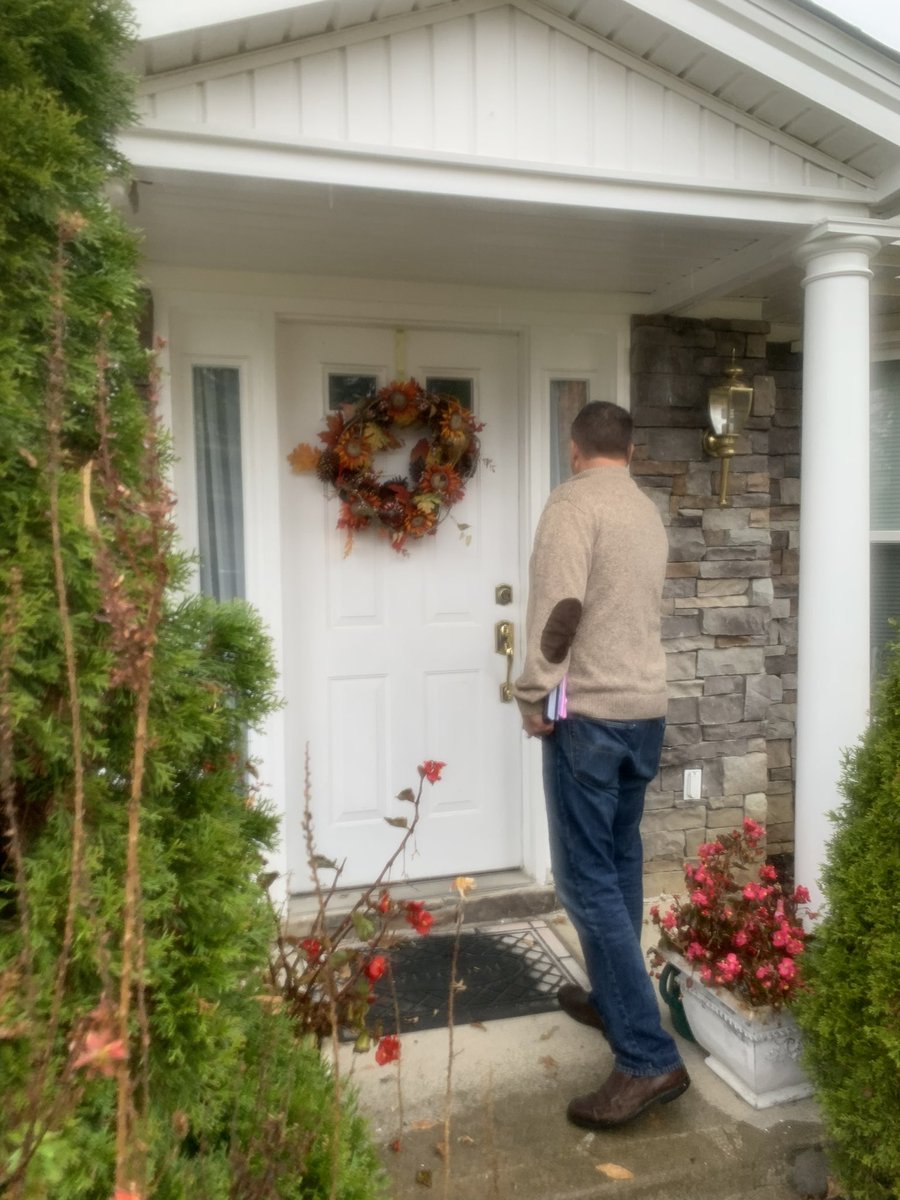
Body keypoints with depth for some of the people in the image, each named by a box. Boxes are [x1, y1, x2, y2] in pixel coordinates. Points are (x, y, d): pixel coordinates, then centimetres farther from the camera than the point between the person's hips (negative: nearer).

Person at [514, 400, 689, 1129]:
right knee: (620, 862, 19)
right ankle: (615, 998, 32)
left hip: (590, 712, -9)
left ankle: (649, 1058, -3)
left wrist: (534, 694, -13)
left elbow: (559, 606, -22)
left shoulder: (574, 502, -11)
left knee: (587, 880, -5)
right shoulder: (649, 513, 14)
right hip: (647, 709, 9)